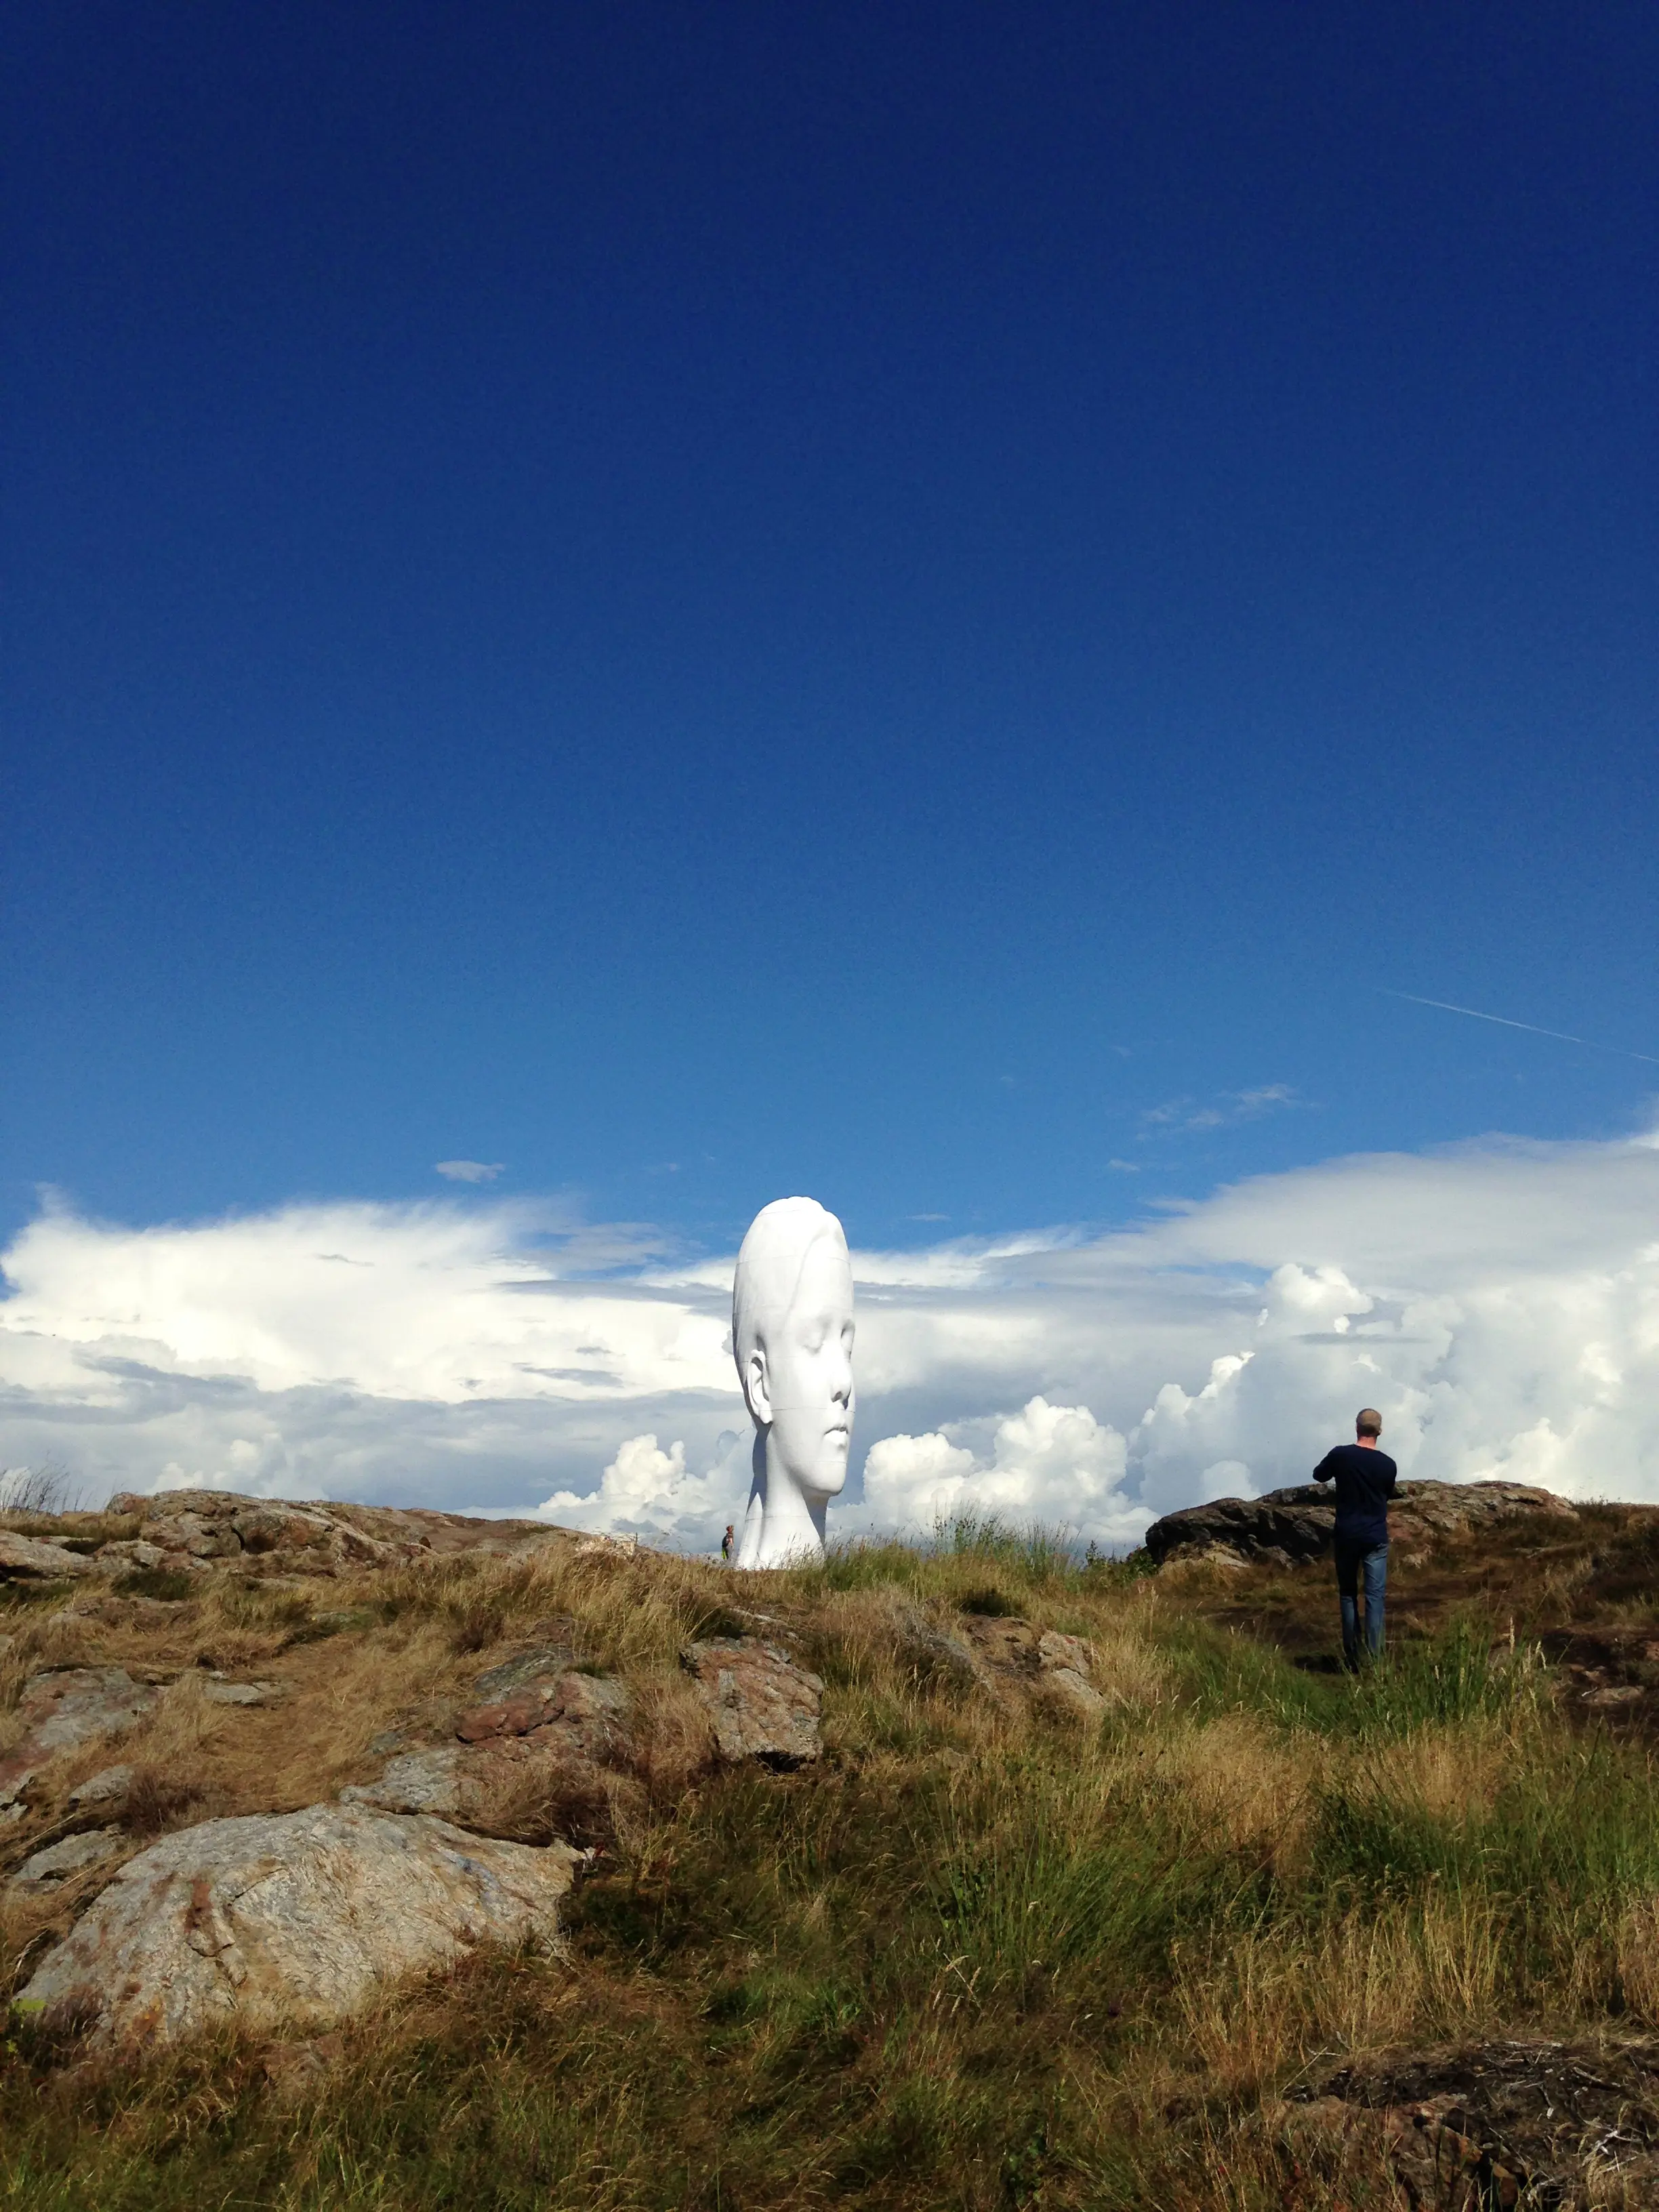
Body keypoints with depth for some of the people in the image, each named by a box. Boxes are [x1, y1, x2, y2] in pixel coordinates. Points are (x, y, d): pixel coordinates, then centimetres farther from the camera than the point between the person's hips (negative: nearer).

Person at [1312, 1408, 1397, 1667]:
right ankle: (1374, 1659, 0)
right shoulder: (1388, 1465, -5)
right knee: (1375, 1598, 2)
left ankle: (1352, 1657, 13)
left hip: (1346, 1536, 0)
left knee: (1348, 1595, 11)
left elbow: (1319, 1475, 11)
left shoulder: (1340, 1455, -8)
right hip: (1376, 1538, 0)